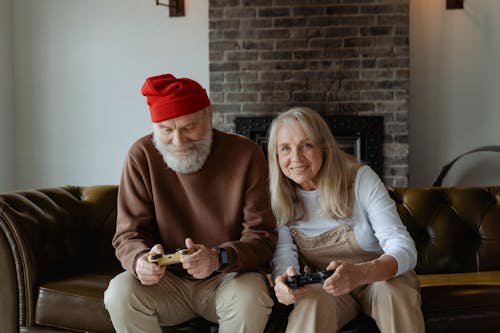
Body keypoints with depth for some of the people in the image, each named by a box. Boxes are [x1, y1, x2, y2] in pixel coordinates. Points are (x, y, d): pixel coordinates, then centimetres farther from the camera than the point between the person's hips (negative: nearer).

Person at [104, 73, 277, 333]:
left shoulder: (246, 154, -11)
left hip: (229, 277, -1)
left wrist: (219, 258, -31)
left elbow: (262, 236, -11)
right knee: (120, 292, -27)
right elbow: (129, 235, -4)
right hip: (167, 280, 2)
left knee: (249, 298, -33)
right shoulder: (142, 155, -7)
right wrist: (141, 259, -28)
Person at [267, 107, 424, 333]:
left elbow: (405, 249, -23)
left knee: (394, 292, -33)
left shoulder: (361, 179, -16)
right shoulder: (279, 197, -7)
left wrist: (359, 273, -45)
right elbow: (283, 255, -12)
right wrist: (283, 282, -39)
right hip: (323, 286, 0)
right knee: (314, 301, -33)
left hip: (382, 276, 0)